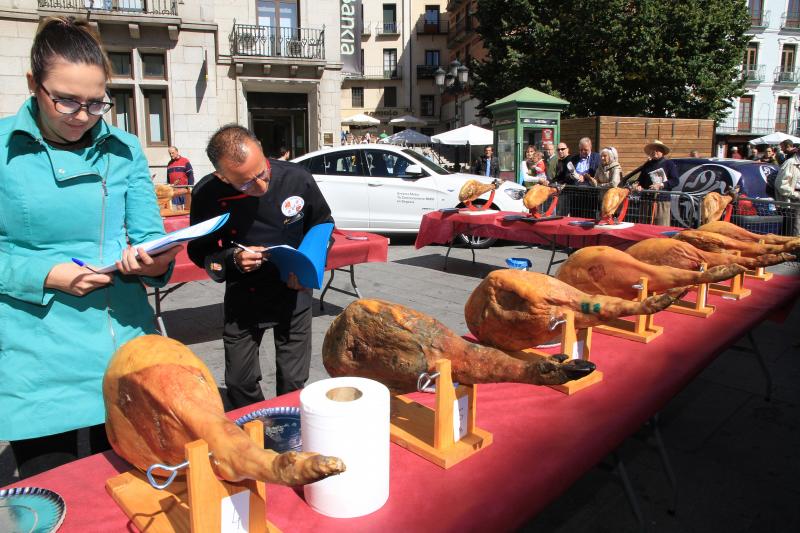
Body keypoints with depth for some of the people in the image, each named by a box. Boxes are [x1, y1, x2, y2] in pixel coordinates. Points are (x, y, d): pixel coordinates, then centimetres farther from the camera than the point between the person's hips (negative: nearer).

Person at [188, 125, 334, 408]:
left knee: (293, 382, 8)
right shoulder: (207, 194, -19)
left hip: (292, 292, 0)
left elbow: (323, 223, 2)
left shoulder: (296, 177, -18)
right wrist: (232, 258, -23)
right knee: (239, 382, 10)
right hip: (243, 296, 1)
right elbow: (199, 251, -3)